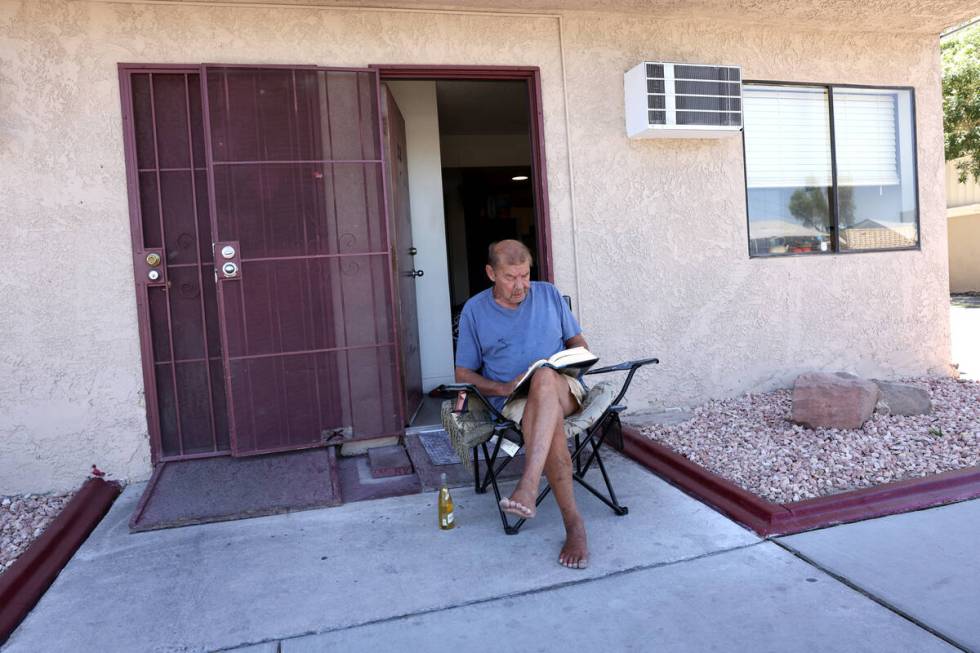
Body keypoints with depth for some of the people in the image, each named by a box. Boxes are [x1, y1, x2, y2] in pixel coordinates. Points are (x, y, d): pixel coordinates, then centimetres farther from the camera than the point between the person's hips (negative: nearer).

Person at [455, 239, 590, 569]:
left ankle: (528, 489, -48)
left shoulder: (548, 294, 13)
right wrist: (503, 388, -8)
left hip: (564, 390, 1)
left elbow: (577, 341, 20)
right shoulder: (474, 310, 8)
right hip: (514, 402, -1)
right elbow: (463, 374, 9)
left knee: (544, 377, -38)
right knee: (551, 425, -37)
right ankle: (574, 524, -26)